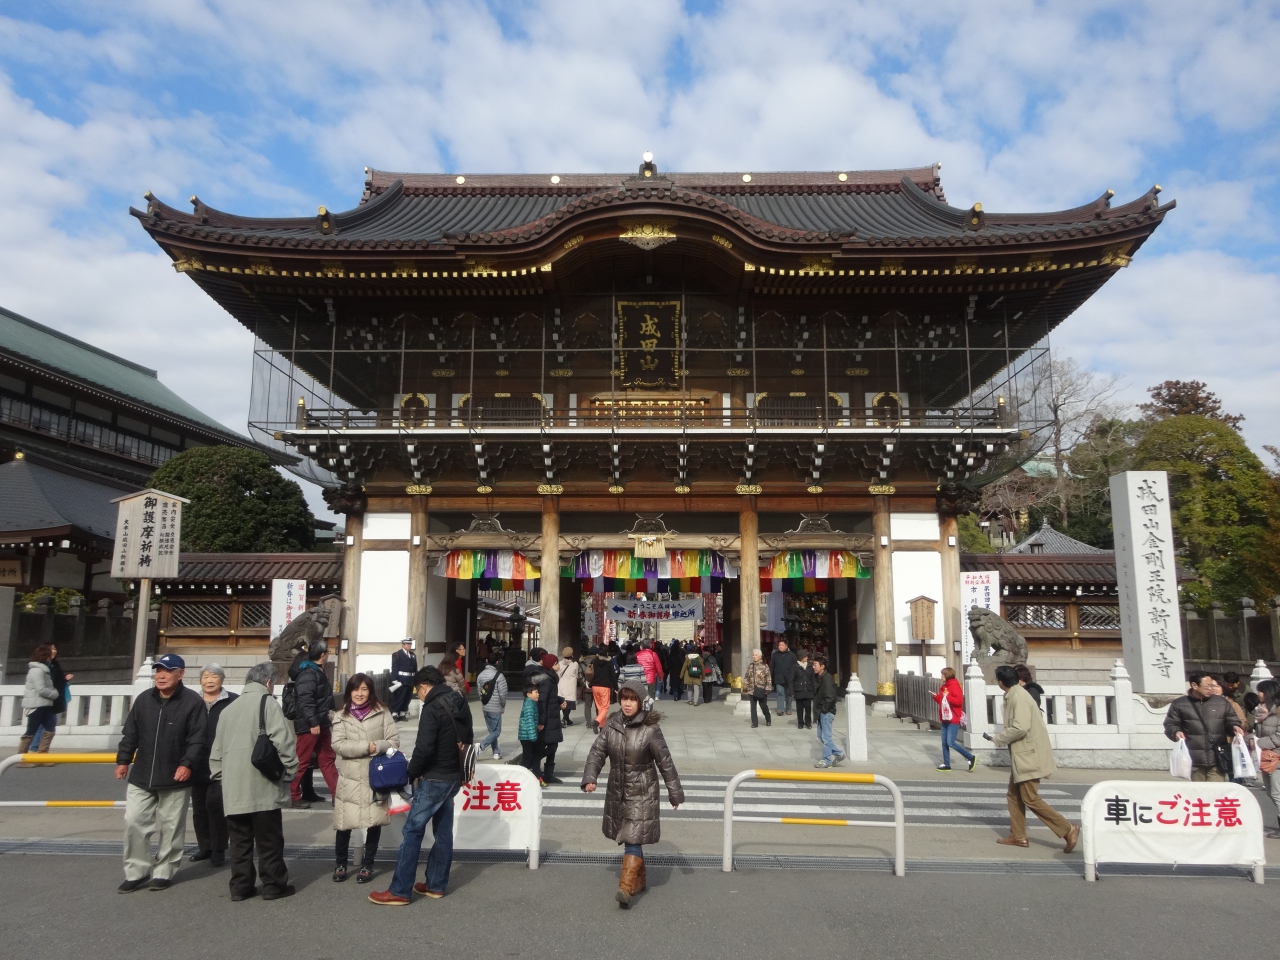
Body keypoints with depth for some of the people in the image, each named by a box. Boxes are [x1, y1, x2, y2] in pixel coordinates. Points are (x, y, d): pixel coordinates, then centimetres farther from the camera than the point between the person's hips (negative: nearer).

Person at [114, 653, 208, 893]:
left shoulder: (193, 701, -11)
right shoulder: (143, 699, 5)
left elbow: (198, 738, -13)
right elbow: (130, 733, 12)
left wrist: (187, 764, -21)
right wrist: (123, 760, 6)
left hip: (175, 779, -4)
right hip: (141, 777, 4)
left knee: (171, 828, 6)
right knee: (134, 822, 4)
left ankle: (164, 871, 21)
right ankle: (137, 871, 19)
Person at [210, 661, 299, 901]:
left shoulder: (228, 709, 16)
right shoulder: (267, 702, -5)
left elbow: (216, 751, 18)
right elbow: (283, 741, -14)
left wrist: (221, 778, 24)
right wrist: (290, 771, -3)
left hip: (234, 789, 6)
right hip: (263, 787, -6)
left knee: (240, 842, 13)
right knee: (269, 841, 4)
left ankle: (240, 886, 16)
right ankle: (274, 885, 11)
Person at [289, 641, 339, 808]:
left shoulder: (317, 670, 15)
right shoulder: (307, 673, -19)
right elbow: (305, 701, -27)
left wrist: (329, 710, 26)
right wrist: (313, 723, -28)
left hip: (321, 723, 10)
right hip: (309, 725, -10)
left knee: (327, 759, 10)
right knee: (302, 762, 1)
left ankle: (337, 794, 13)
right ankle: (295, 796, 12)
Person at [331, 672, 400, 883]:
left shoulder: (382, 713, 1)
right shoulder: (341, 716, 4)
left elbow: (394, 742, -2)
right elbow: (338, 745, -8)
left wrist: (377, 747, -19)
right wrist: (366, 747, -16)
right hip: (350, 779, 0)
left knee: (374, 823, 6)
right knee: (344, 824, 2)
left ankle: (367, 865, 23)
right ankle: (340, 864, 24)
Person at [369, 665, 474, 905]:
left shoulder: (432, 709, -18)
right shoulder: (461, 705, 9)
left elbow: (424, 748, -24)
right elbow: (467, 740, 16)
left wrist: (413, 772, -9)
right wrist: (457, 766, 16)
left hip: (434, 779, -9)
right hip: (454, 777, 9)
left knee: (412, 831, -2)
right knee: (443, 831, 14)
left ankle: (400, 891, 1)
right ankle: (436, 885, 22)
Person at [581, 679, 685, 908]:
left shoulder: (650, 730, -14)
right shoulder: (611, 725, -2)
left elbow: (665, 762, -7)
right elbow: (597, 752, 1)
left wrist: (675, 793, -2)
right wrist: (590, 778, -14)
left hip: (642, 794, -5)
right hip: (617, 792, 5)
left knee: (633, 839, -12)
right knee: (627, 837, 15)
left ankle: (626, 887, -13)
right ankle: (639, 881, 32)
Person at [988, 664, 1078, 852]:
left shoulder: (1019, 697, -19)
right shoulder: (1014, 695, 11)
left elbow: (1020, 728, -29)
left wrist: (997, 739, -17)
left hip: (1029, 756, -10)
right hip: (1022, 756, 10)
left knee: (1030, 799, -5)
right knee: (1014, 795, 13)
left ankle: (1068, 830, 2)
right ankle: (1018, 836, 20)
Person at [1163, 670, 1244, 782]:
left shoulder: (1221, 702, 10)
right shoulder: (1179, 704, 2)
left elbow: (1231, 720, 16)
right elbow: (1170, 724, 5)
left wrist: (1234, 727, -6)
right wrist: (1176, 732, -15)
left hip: (1217, 759, 1)